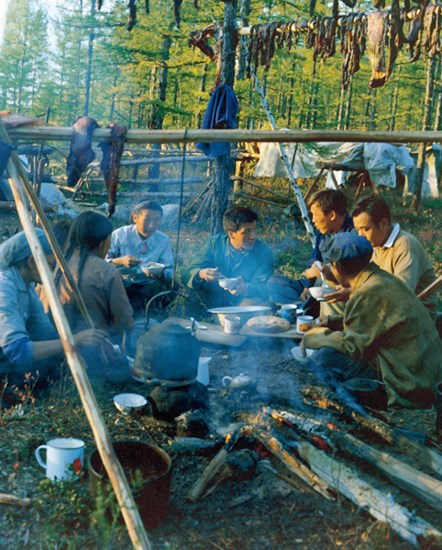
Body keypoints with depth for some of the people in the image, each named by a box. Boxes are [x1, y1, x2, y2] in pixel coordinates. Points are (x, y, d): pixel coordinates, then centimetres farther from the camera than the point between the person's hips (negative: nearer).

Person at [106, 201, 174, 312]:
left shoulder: (163, 240, -1)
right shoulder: (119, 235, -7)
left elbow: (169, 272, -2)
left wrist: (160, 274, -26)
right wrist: (119, 261, -30)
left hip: (147, 287, 3)